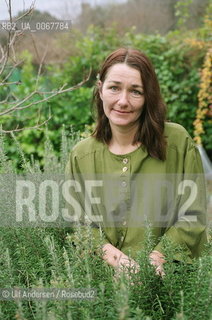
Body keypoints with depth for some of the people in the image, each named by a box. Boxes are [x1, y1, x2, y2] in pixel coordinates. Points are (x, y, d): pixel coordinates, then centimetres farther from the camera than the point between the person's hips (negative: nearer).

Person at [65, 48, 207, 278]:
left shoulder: (178, 141, 0)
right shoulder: (80, 155, 6)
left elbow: (193, 216, 0)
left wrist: (156, 259, -14)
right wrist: (110, 253, -13)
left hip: (167, 274, -1)